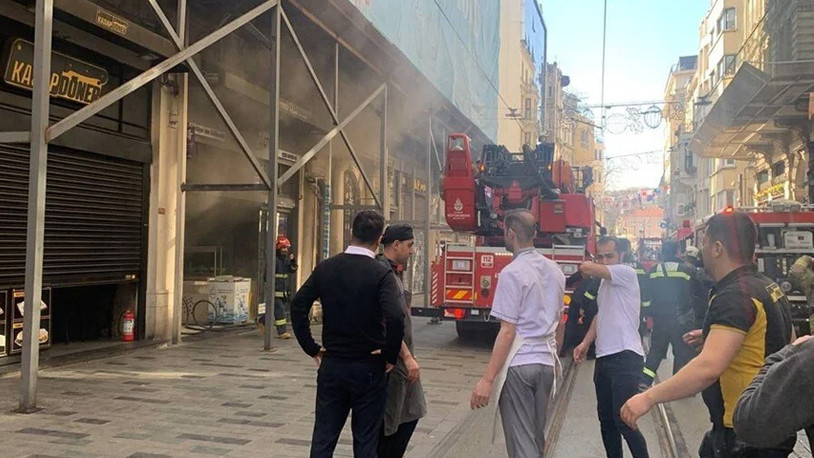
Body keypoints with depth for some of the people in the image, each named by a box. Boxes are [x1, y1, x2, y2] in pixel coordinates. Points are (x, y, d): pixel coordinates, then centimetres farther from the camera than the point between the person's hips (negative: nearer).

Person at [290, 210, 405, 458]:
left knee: (323, 437, 11)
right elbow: (395, 318, -25)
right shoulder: (381, 273, -13)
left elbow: (298, 305, 0)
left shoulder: (325, 268, 0)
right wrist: (390, 356, -10)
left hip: (331, 365, 3)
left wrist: (312, 348, 5)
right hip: (369, 369, -3)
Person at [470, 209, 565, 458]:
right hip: (546, 363, 7)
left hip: (518, 364, -7)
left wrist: (487, 379, -17)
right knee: (537, 436, 20)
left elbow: (508, 332, -18)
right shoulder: (555, 271, 9)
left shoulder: (512, 273, -14)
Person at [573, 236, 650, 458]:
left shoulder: (626, 273, -9)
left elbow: (586, 268, -18)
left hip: (626, 358, -9)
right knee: (605, 417, 13)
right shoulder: (606, 281, 18)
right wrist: (585, 343, 14)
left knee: (623, 419, -13)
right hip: (604, 357, 9)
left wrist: (589, 266, 6)